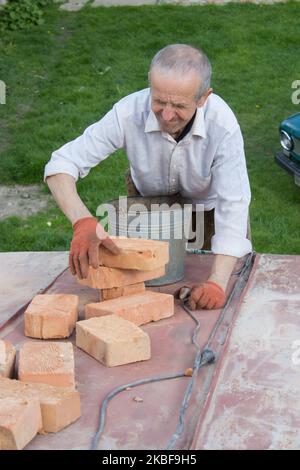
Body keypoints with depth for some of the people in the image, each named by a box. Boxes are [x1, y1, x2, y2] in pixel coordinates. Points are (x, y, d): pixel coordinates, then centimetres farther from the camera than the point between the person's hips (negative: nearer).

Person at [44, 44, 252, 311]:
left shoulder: (222, 124, -36)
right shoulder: (129, 113, -35)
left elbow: (233, 206, -38)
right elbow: (61, 165, -33)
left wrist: (218, 281, -50)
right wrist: (83, 222, -53)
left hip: (207, 205, -1)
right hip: (147, 201, 1)